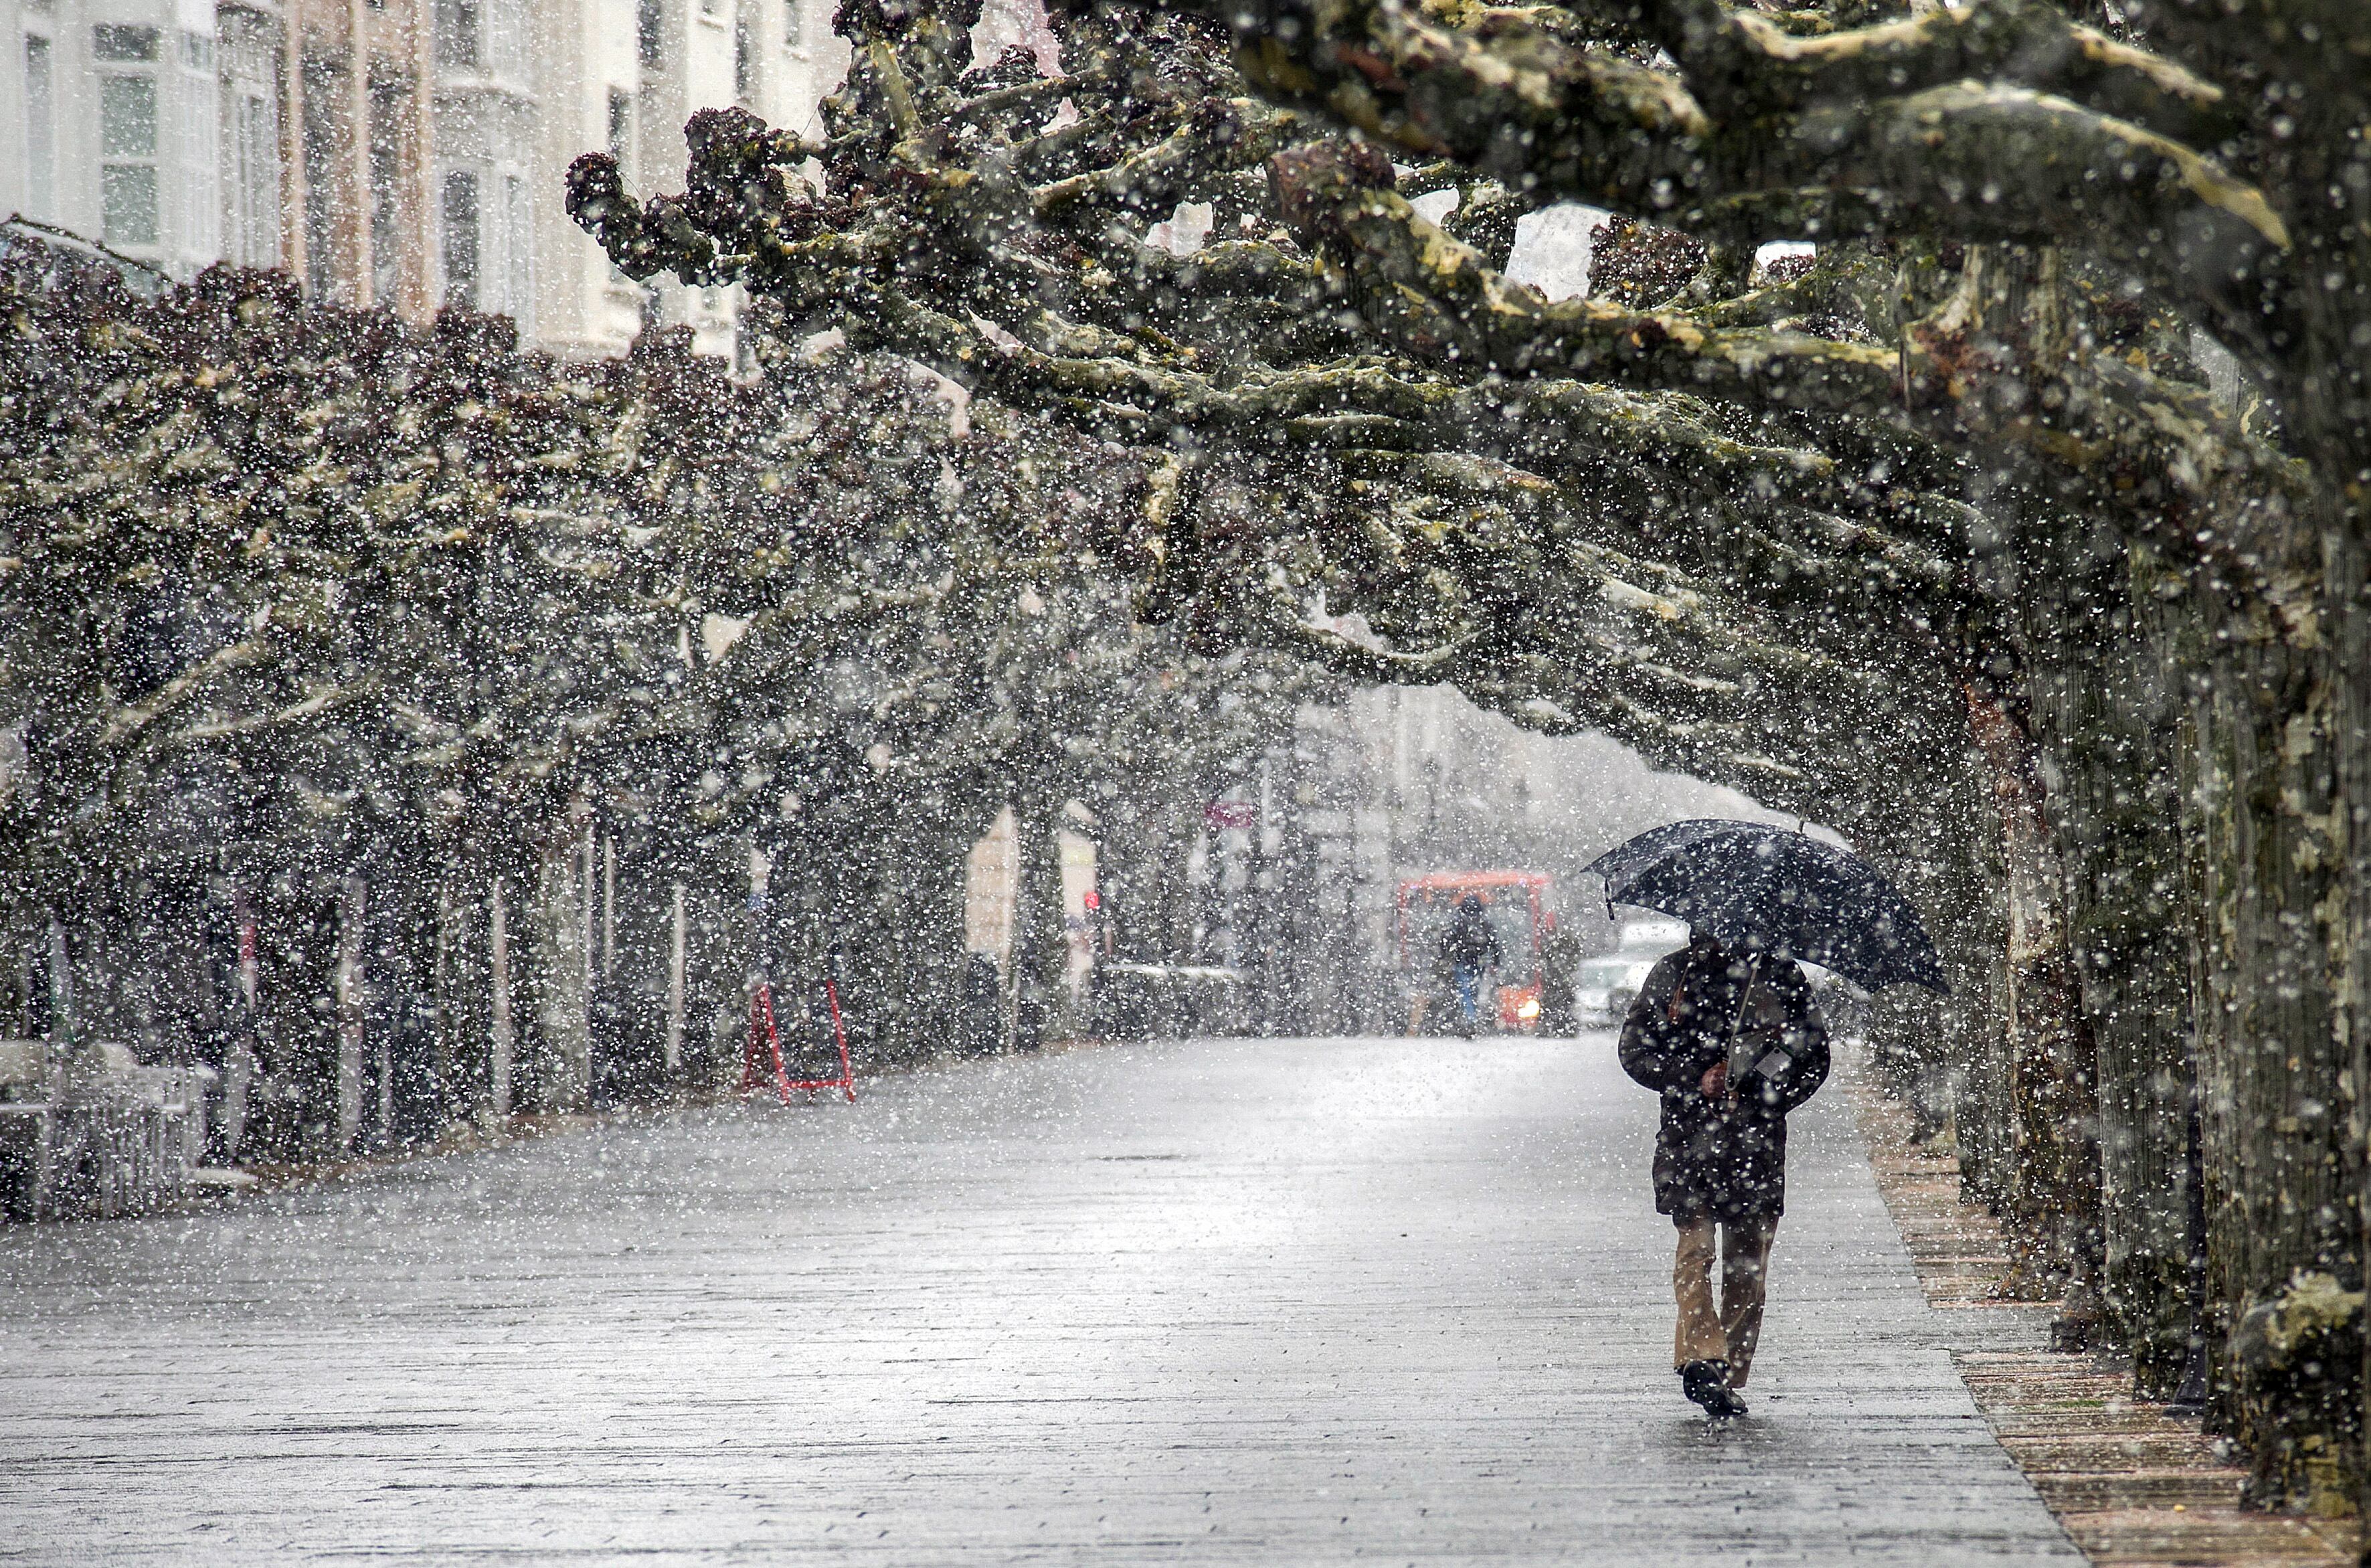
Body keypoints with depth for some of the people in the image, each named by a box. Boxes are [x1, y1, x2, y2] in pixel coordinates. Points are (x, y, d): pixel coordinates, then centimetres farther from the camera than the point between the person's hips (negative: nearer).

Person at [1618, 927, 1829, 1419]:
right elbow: (1634, 1051, 5)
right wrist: (1696, 1080, -10)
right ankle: (1701, 1357, -25)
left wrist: (1764, 1104, -8)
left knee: (1748, 1262, 3)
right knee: (1695, 1246, -15)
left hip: (1757, 1140, 1)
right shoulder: (1672, 976, 8)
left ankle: (1730, 1377, 8)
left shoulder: (1781, 976, 6)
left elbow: (1814, 1058, 8)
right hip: (1689, 1135, -1)